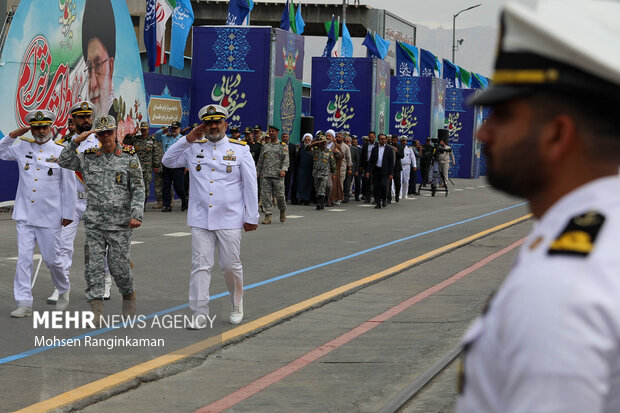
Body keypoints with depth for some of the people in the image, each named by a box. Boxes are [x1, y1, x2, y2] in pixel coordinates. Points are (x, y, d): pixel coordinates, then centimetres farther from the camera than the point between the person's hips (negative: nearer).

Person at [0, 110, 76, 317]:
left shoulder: (61, 152, -1)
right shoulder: (22, 148, 6)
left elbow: (69, 186, 2)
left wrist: (68, 214, 1)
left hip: (50, 216, -2)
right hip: (25, 215, 2)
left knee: (51, 258, 3)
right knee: (23, 258, -3)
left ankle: (64, 290, 31)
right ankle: (24, 303, 1)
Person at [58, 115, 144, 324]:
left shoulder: (129, 156, 2)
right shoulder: (89, 157, 9)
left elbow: (138, 189, 0)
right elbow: (64, 163, 6)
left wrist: (136, 214, -11)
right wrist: (75, 142, -5)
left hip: (120, 223, -2)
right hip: (94, 223, 2)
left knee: (118, 267, 1)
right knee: (93, 267, -4)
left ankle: (129, 294, 31)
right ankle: (95, 311, -3)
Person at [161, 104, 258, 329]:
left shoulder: (240, 149, 2)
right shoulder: (194, 148, 9)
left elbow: (250, 185, 2)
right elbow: (168, 161, 6)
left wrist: (251, 217, -1)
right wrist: (188, 139, -3)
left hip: (230, 220, -2)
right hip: (200, 220, 2)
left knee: (231, 266, 5)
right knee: (200, 266, -2)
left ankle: (236, 306, 27)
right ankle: (199, 314, 1)